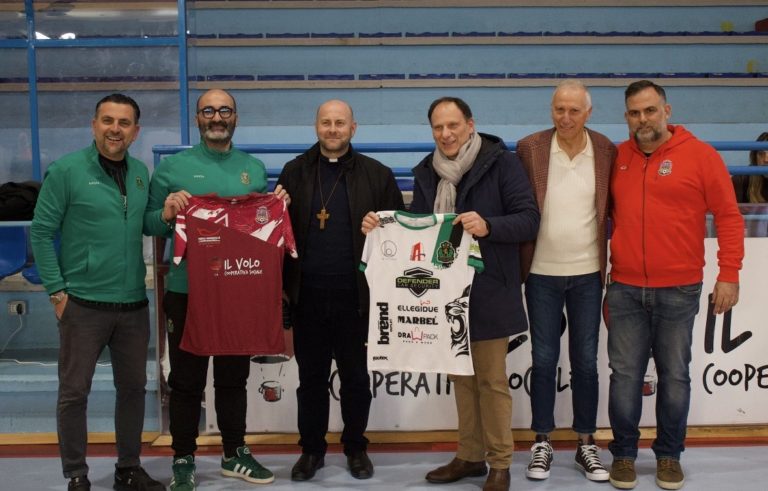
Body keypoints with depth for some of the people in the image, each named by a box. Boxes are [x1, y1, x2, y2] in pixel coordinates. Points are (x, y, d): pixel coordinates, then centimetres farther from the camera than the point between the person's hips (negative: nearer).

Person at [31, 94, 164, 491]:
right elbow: (42, 233, -6)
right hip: (83, 304, -5)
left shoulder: (140, 172, 7)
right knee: (74, 391, 3)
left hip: (134, 304, 5)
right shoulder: (66, 170, -7)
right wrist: (56, 291, -9)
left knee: (133, 387, 13)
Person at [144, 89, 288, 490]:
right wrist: (167, 214, -20)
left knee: (234, 377, 14)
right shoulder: (172, 167, 0)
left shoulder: (254, 168, 10)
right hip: (187, 291, -3)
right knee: (187, 379, 5)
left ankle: (234, 453, 28)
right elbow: (149, 224, 0)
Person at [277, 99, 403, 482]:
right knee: (311, 377, 11)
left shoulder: (377, 175, 2)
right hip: (307, 295, 1)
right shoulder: (294, 172, 6)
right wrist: (282, 284, -5)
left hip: (356, 296, -1)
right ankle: (311, 449, 25)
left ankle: (356, 447, 27)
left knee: (356, 377, 11)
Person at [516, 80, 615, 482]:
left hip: (587, 273, 1)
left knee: (585, 362, 10)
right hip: (542, 273, -1)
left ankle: (586, 445, 23)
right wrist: (517, 267, -6)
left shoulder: (606, 152, -1)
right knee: (544, 360, 8)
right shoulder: (530, 148, -5)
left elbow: (615, 210, 5)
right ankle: (542, 444, 21)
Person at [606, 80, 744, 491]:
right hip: (625, 288, 2)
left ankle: (669, 455, 23)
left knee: (675, 376, 8)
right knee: (625, 375, 6)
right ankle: (623, 453, 19)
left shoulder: (699, 155, -2)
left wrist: (728, 275, -7)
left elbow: (728, 216, -2)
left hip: (678, 290, -2)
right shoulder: (617, 158, 6)